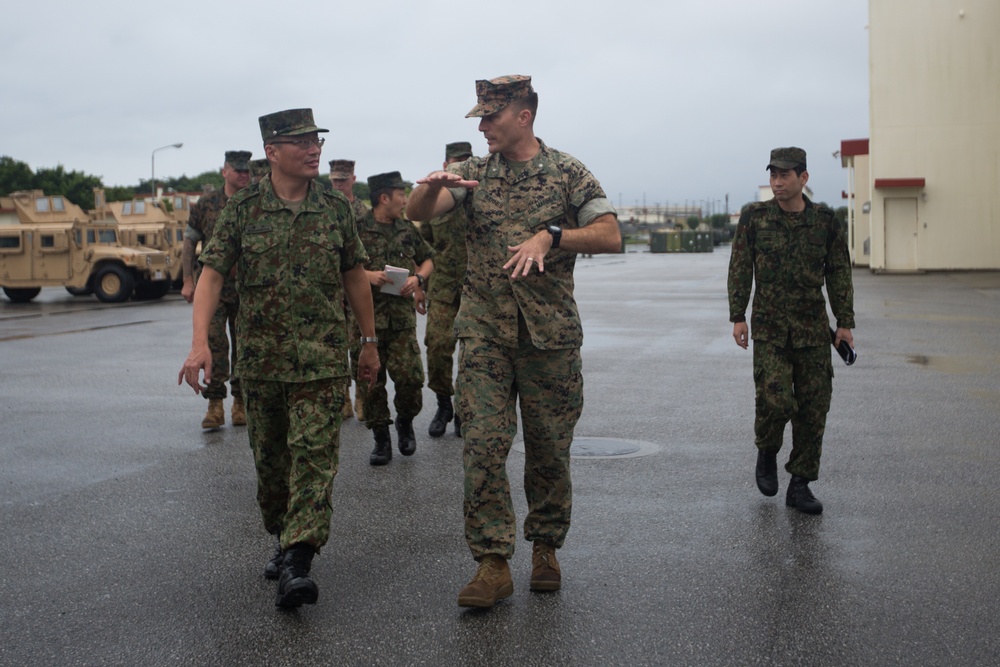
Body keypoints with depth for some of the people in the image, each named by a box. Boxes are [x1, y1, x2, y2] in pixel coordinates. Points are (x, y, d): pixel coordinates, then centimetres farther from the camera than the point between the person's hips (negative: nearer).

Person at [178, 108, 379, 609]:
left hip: (321, 358, -1)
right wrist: (200, 342, -17)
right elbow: (212, 274, -4)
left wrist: (370, 341, 13)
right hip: (259, 357, 1)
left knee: (314, 454, -12)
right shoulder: (243, 209, 0)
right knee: (269, 457, 12)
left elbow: (355, 277, 11)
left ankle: (297, 563, -14)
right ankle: (282, 538, 33)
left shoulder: (335, 208, 3)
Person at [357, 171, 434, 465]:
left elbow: (427, 259, 20)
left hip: (402, 313, 3)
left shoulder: (407, 228, 11)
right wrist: (367, 275, -17)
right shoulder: (358, 229, -3)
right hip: (367, 314, -2)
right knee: (372, 378, 3)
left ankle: (405, 421, 21)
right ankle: (381, 438, 16)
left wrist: (418, 278, 1)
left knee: (409, 375, -7)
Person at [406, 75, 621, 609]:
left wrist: (550, 236, -16)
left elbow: (610, 236, -3)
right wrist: (433, 185, -26)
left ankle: (545, 548, 25)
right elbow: (417, 213, -4)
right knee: (483, 444, -7)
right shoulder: (474, 174, 10)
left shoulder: (567, 173, 4)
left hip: (550, 331, -1)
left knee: (549, 448, 6)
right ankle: (492, 562, -1)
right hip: (484, 331, 1)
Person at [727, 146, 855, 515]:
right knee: (775, 399, -15)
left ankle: (800, 485, 13)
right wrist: (738, 317, -3)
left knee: (813, 407, 1)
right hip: (769, 329, -2)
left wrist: (845, 323, 2)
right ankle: (766, 453, 17)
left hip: (813, 331, 2)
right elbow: (740, 268, 2)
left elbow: (839, 273, 6)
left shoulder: (825, 220, 3)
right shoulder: (754, 217, 0)